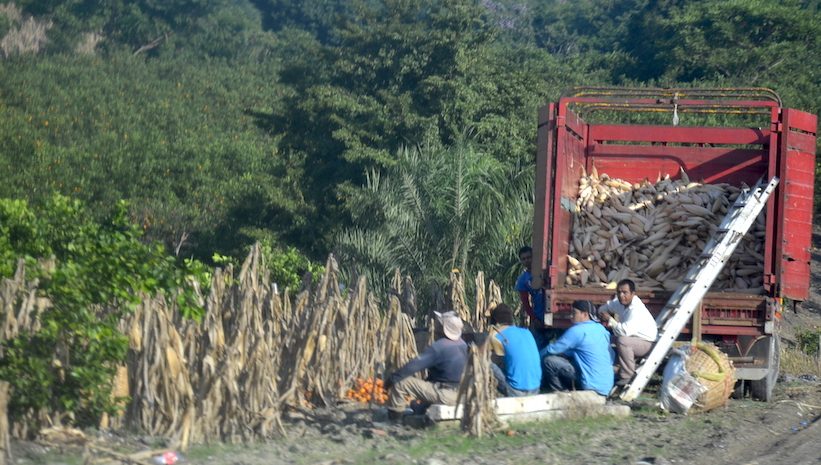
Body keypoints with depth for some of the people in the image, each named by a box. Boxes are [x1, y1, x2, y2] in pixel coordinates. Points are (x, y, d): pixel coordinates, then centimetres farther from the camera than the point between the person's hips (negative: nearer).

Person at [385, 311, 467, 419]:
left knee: (399, 383, -8)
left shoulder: (438, 347, -21)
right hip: (460, 394, 9)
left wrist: (392, 378, -14)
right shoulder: (462, 344, 4)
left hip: (444, 395, -9)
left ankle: (393, 419, 3)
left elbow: (414, 365, -23)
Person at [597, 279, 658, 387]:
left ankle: (627, 376, -23)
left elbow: (626, 330, -40)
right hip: (634, 339, 9)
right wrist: (606, 321, -8)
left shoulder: (636, 310, -30)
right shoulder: (620, 302, -4)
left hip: (648, 343, -9)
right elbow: (602, 309, 12)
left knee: (622, 340, -34)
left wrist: (610, 320, -25)